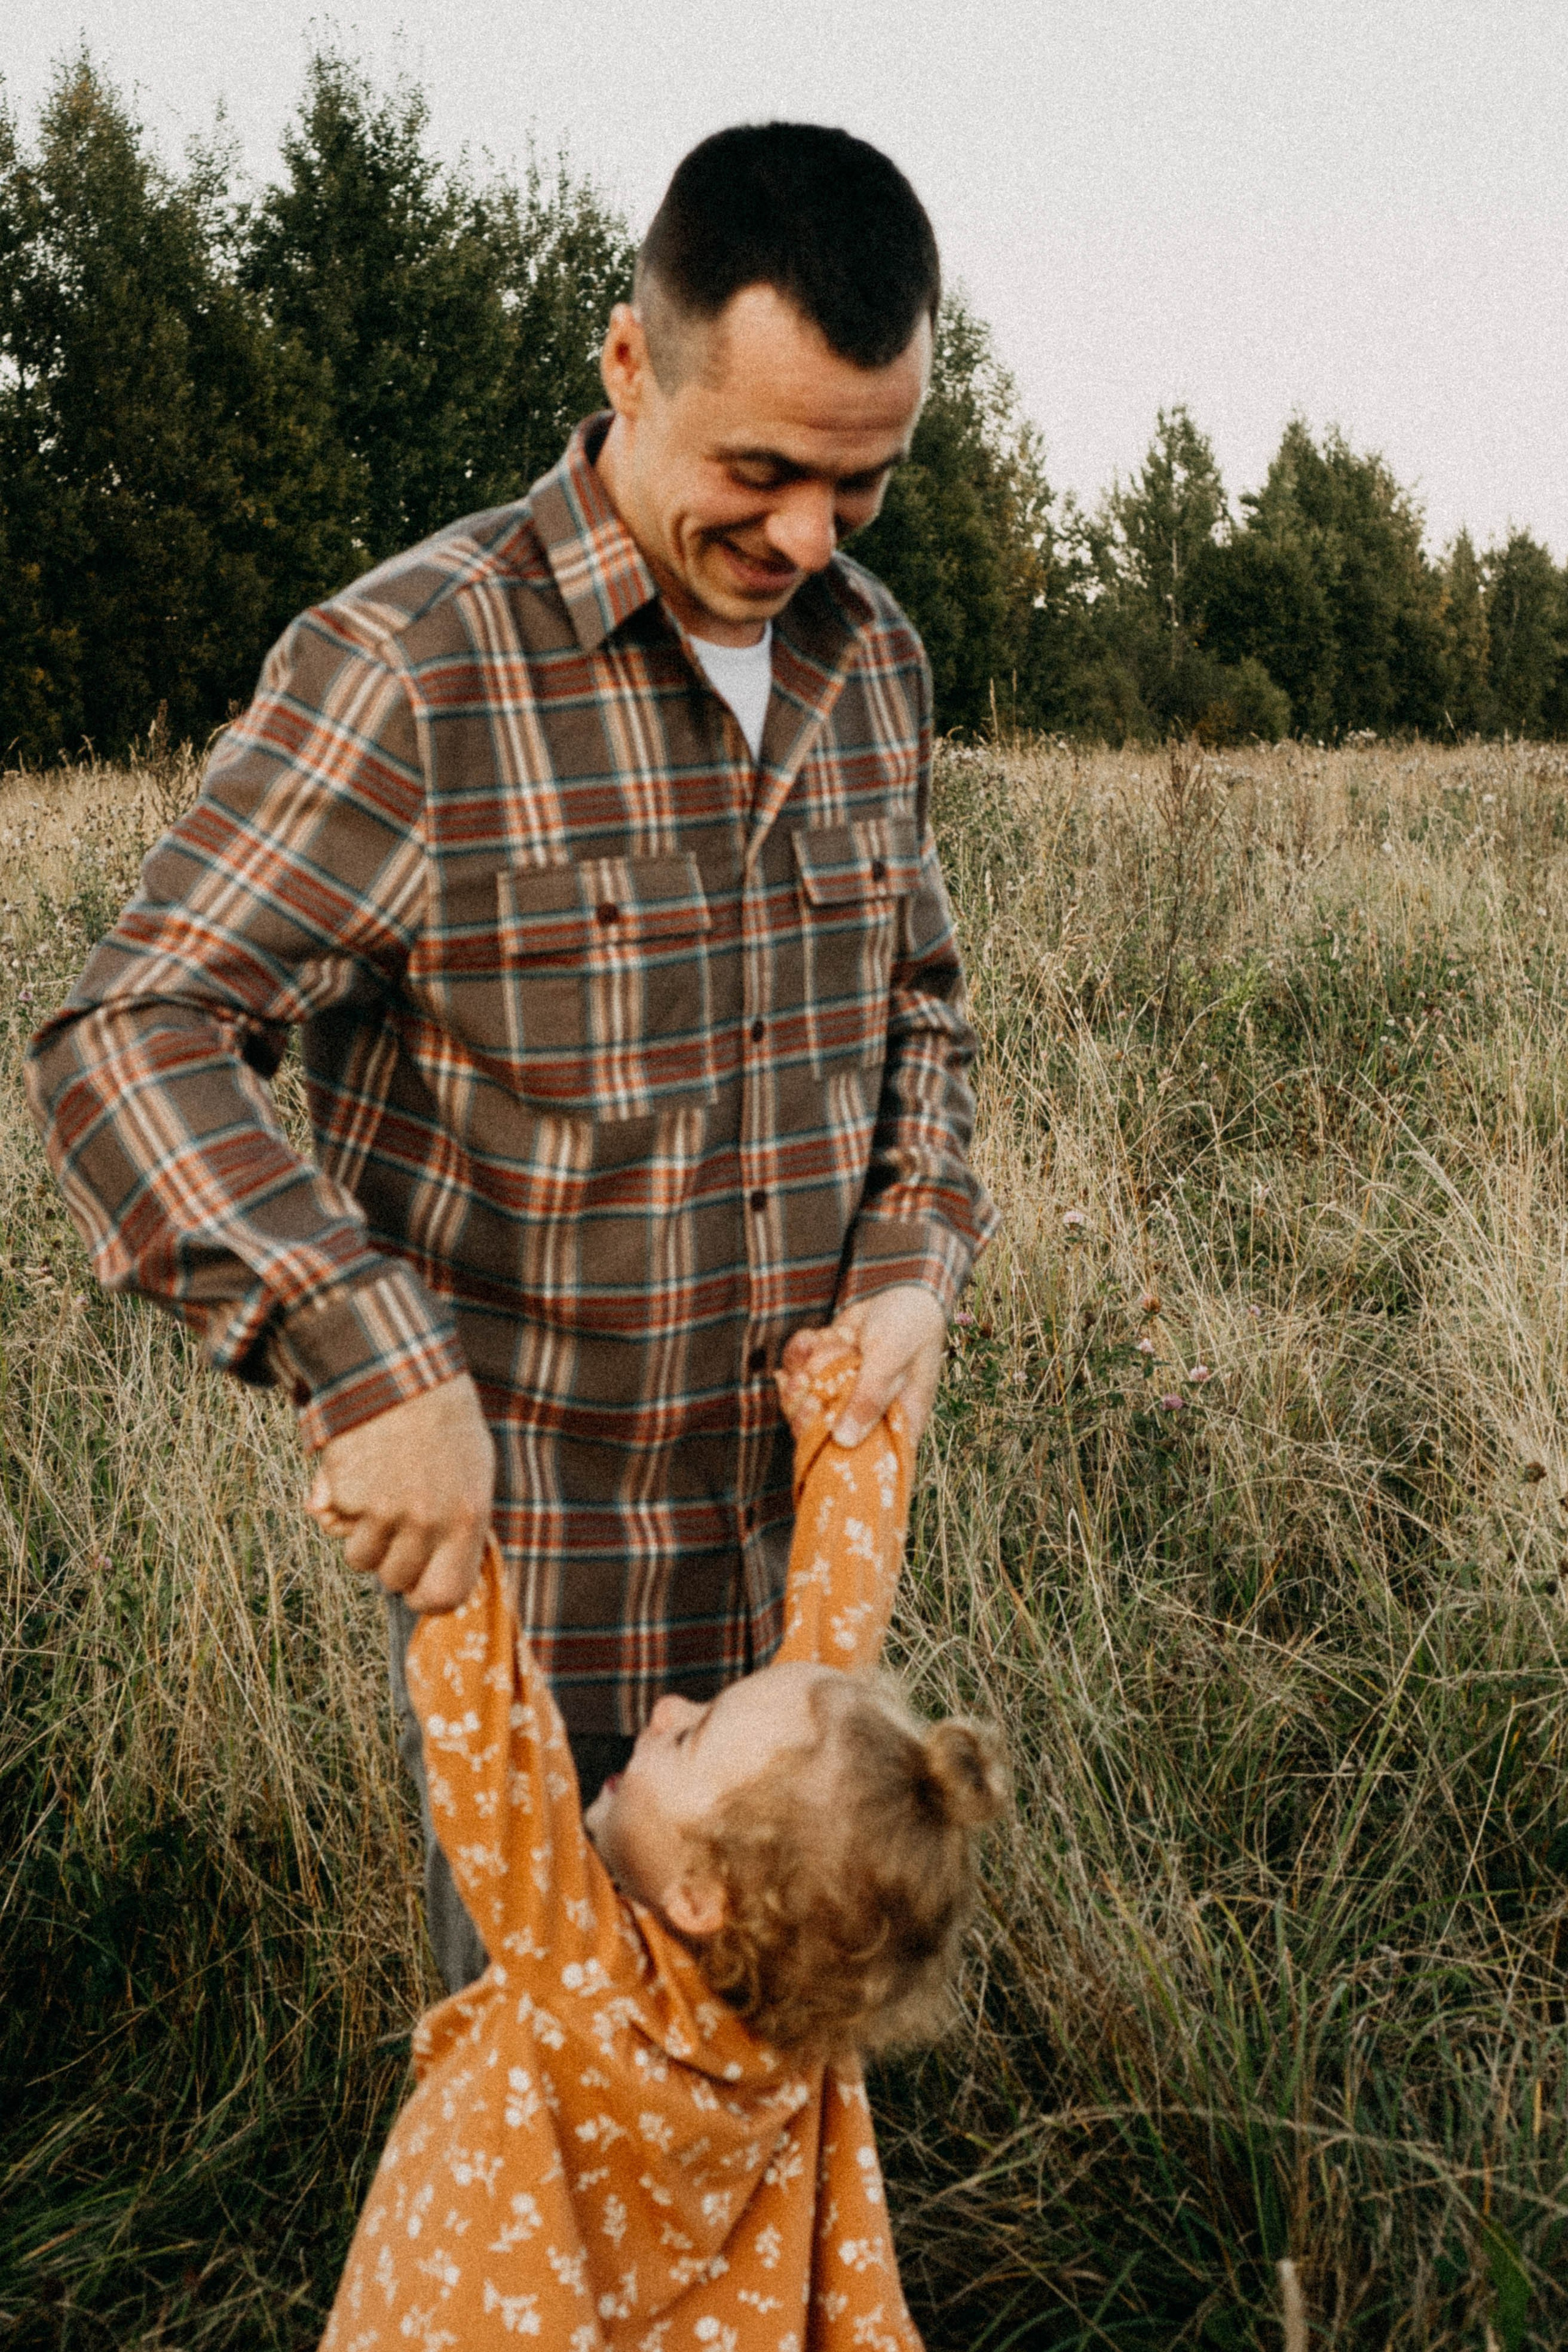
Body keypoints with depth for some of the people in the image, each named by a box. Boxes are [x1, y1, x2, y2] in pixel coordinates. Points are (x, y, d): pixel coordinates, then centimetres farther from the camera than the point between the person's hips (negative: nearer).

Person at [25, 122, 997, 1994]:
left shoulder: (872, 663, 3)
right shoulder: (408, 668, -17)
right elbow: (129, 1047, -21)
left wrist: (918, 1264, -3)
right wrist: (366, 1362, -34)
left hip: (800, 1544, 5)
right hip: (509, 1557, -5)